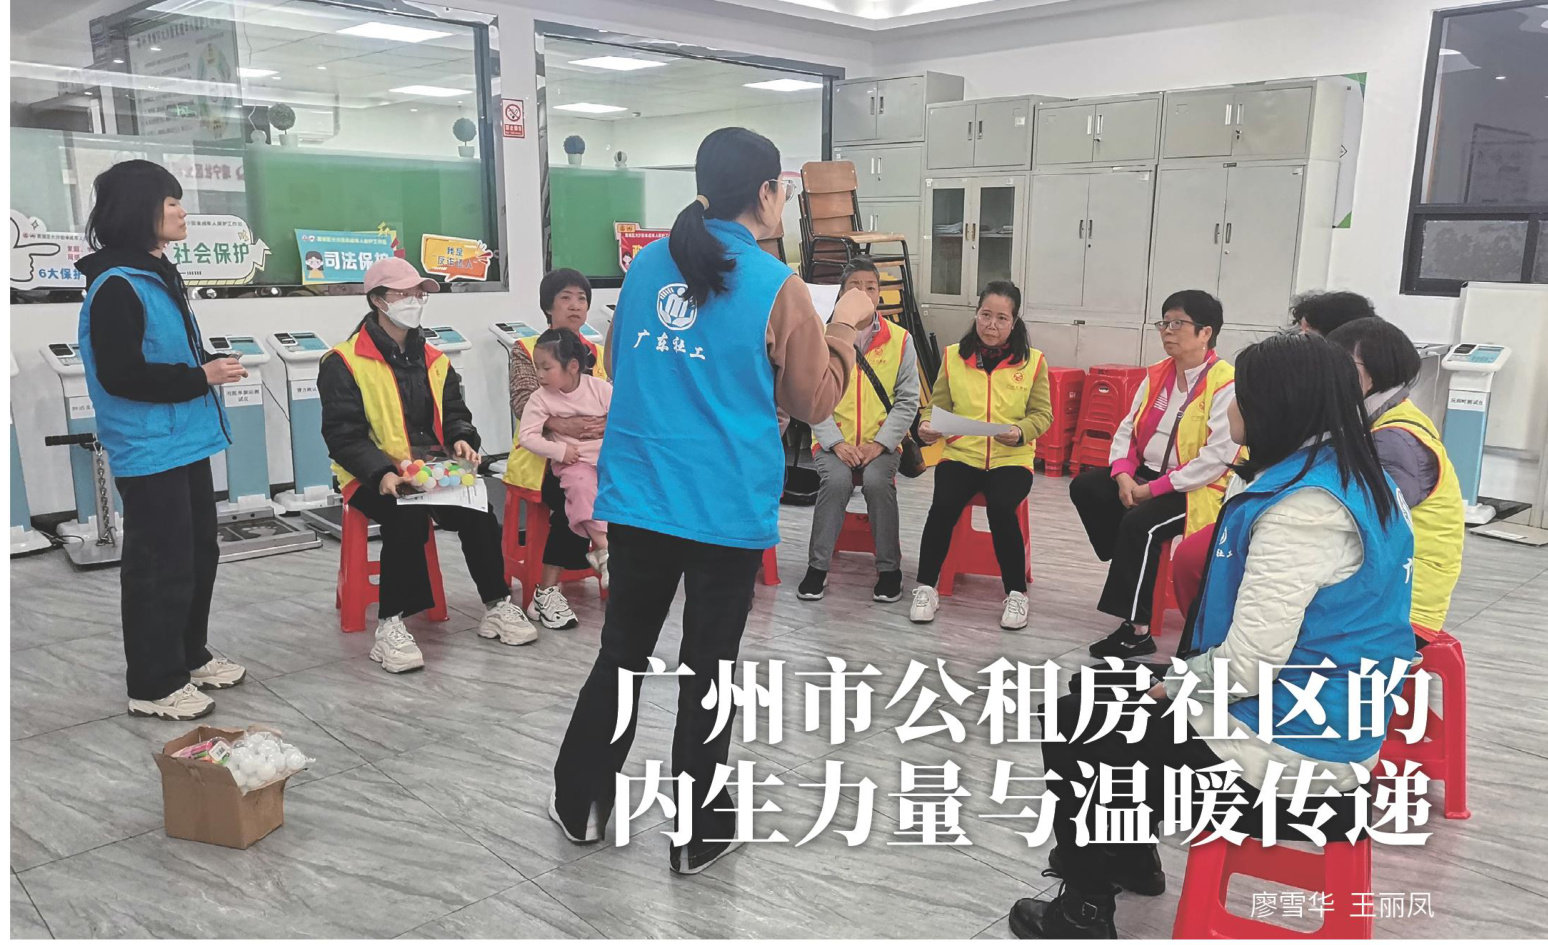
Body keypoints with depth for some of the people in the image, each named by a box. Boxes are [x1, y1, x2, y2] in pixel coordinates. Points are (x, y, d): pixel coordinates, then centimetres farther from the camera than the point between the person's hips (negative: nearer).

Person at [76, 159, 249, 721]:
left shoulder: (159, 276, 13)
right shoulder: (116, 287, -17)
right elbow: (120, 375, -22)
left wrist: (211, 365, 5)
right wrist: (200, 376, -18)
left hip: (185, 443, 10)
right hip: (149, 453, -10)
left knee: (199, 555, 18)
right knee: (161, 568, -1)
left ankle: (190, 656, 34)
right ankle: (153, 686, 12)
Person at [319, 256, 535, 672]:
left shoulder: (434, 360, 15)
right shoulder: (344, 363, -4)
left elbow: (454, 412, 18)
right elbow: (343, 435, -11)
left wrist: (462, 439, -6)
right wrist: (382, 473, -27)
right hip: (373, 478, -5)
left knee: (477, 507, -23)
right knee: (407, 516, -35)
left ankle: (497, 606, -7)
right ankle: (390, 626, -24)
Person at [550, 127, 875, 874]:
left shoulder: (646, 265, 6)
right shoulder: (775, 286, -9)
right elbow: (814, 400, 1)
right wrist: (844, 326, 13)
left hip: (636, 497, 4)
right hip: (727, 507, -4)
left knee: (623, 651, 18)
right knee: (706, 669, 9)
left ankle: (579, 806, 31)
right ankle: (696, 836, 23)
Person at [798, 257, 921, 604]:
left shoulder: (900, 339, 3)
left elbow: (907, 400, 3)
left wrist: (880, 443, -9)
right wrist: (836, 442, -13)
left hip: (881, 442, 0)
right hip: (833, 441, 0)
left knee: (878, 481, -29)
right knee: (836, 480, -30)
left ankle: (890, 569, -12)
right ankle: (817, 566, -14)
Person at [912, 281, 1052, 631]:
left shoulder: (1033, 361, 4)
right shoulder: (953, 356, 7)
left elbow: (1042, 413, 5)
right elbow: (938, 403, 11)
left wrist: (1021, 431, -15)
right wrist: (927, 424, -10)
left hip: (1011, 458, -1)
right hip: (961, 453, 1)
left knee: (1001, 508, -29)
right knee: (943, 504, -26)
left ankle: (1016, 593, -9)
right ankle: (926, 588, -8)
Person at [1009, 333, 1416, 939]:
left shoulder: (1305, 507, -27)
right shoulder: (1352, 477, 5)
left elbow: (1247, 666, -30)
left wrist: (1172, 689, -9)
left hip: (1284, 750, -10)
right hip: (1318, 721, 10)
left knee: (1071, 725, 5)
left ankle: (1084, 912, 19)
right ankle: (1131, 857, 37)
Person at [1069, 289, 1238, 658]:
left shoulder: (1226, 385, -15)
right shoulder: (1157, 375, 9)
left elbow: (1217, 458, -23)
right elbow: (1127, 428, 9)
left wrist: (1154, 489, -22)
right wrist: (1123, 476, -11)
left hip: (1198, 489, -8)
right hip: (1147, 475, 8)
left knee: (1140, 522, -31)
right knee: (1085, 487, -9)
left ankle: (1136, 629, -21)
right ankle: (1132, 569, -2)